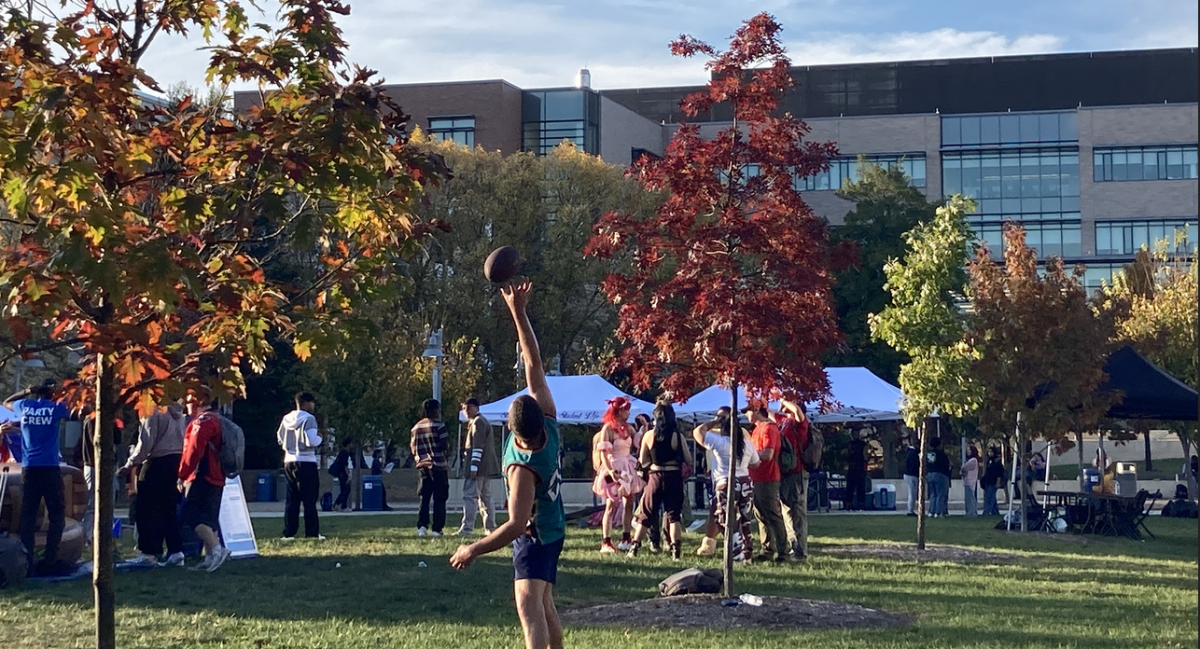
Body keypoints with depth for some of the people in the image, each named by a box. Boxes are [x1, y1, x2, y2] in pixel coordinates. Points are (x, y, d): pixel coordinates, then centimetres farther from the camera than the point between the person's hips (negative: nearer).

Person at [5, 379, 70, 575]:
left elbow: (6, 402, 29)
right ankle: (50, 560, -8)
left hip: (28, 468, 3)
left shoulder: (24, 406, 8)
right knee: (56, 514, 1)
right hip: (50, 468, -3)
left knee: (28, 515, 5)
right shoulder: (56, 408, 0)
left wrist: (26, 392, 22)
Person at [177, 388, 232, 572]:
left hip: (202, 478, -10)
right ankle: (210, 557, 10)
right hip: (216, 478, 10)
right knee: (208, 518, 11)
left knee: (192, 515, -12)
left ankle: (217, 549, -23)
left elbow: (194, 451, -20)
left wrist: (182, 476, -15)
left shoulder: (202, 421, -13)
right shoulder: (216, 420, 19)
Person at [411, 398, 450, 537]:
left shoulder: (416, 427, 10)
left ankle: (421, 526, -2)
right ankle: (436, 529, -3)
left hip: (422, 466, 5)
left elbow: (413, 449, 13)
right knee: (439, 499, 1)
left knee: (424, 498, 11)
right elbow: (446, 446, -13)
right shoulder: (439, 425, -8)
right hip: (439, 466, -5)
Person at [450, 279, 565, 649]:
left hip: (535, 536, -9)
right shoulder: (549, 422, -16)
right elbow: (534, 363, -11)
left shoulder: (522, 467, -32)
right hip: (552, 526, 9)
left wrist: (473, 550, -26)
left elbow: (517, 525, -33)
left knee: (528, 604, -23)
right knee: (544, 604, 23)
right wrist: (518, 312, -11)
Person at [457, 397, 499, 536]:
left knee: (470, 496, -12)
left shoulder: (477, 422, -10)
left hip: (478, 467, -10)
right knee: (485, 497, 13)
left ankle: (466, 528, -17)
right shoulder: (483, 421, 21)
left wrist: (473, 466, -21)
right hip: (487, 467, 11)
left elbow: (478, 446, -18)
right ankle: (490, 528, 13)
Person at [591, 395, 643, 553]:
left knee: (629, 504, 7)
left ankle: (626, 539, 13)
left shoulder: (628, 428, 10)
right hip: (614, 470, -7)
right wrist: (610, 471, -27)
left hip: (628, 469, 7)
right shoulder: (608, 429, -10)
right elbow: (603, 452, -16)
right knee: (611, 506, -7)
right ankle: (606, 542, -6)